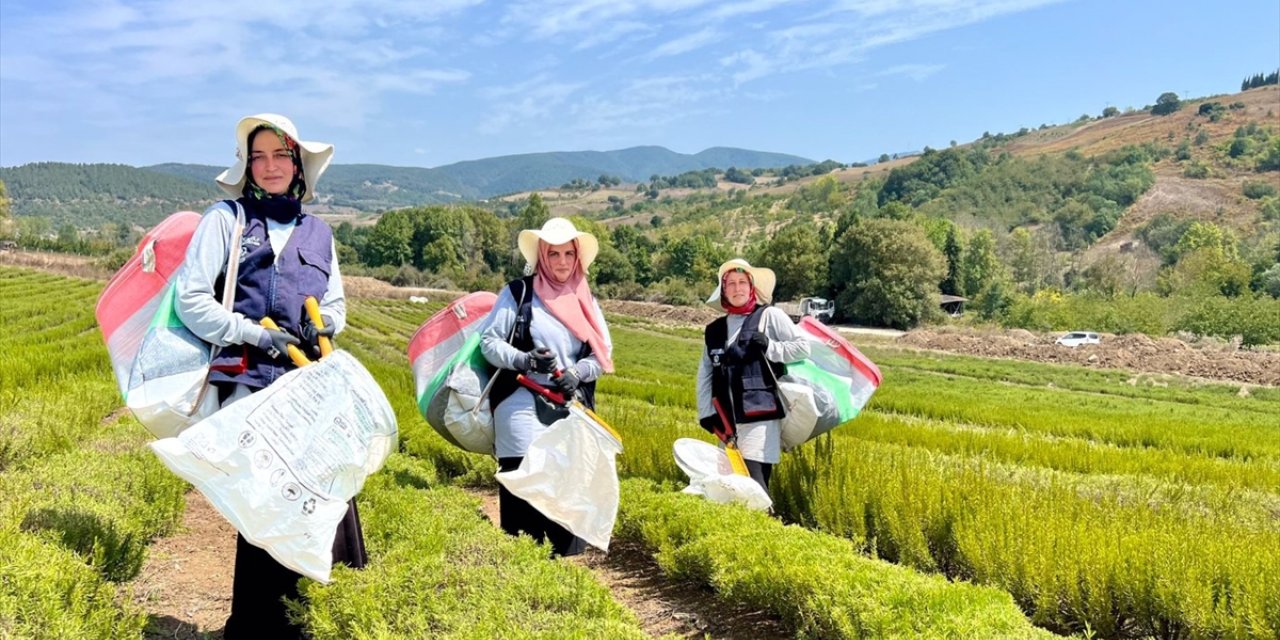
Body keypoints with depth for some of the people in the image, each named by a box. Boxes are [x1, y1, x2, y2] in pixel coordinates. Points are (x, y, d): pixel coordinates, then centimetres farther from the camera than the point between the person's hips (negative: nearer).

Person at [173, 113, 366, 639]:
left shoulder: (316, 231, 17)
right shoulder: (226, 218, 5)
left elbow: (336, 302, 22)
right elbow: (191, 301, -1)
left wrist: (323, 323, 0)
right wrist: (257, 336, -10)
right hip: (248, 382, -4)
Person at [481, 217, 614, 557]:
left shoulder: (585, 301, 13)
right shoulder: (517, 292, 1)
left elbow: (603, 353, 12)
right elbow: (489, 342, 0)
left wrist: (579, 373, -8)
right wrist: (525, 360, -17)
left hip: (571, 410, 4)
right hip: (523, 408, -4)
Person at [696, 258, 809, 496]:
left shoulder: (770, 316, 2)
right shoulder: (714, 330, 15)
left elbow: (803, 347, -1)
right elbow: (705, 375, 14)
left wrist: (769, 347, -13)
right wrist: (706, 413, 6)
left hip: (761, 416, -5)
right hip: (728, 420, 5)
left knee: (754, 482, -13)